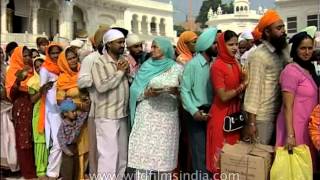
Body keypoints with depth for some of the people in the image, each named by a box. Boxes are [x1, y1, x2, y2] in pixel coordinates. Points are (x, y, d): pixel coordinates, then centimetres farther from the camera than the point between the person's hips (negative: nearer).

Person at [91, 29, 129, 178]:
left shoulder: (124, 60, 10)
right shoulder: (99, 62, -9)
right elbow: (101, 86, -22)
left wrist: (127, 71, -10)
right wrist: (119, 72, -14)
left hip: (122, 114, 7)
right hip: (107, 116, -7)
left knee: (122, 154, 16)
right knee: (108, 154, -3)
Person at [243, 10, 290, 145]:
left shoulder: (282, 52, 7)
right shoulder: (259, 55, -16)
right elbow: (253, 88, -18)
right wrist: (251, 122, -20)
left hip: (278, 113, 7)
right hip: (262, 117, -7)